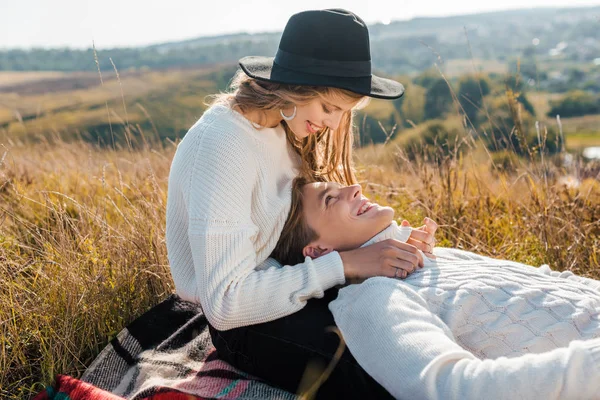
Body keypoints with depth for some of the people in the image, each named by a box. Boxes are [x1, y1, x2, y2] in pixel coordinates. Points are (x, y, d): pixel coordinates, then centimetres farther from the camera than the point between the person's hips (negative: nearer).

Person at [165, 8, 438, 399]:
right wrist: (344, 264, -29)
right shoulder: (221, 145, -25)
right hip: (246, 322, -8)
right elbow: (225, 303, -28)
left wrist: (392, 242, -15)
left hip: (281, 285, 8)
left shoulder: (281, 125, 3)